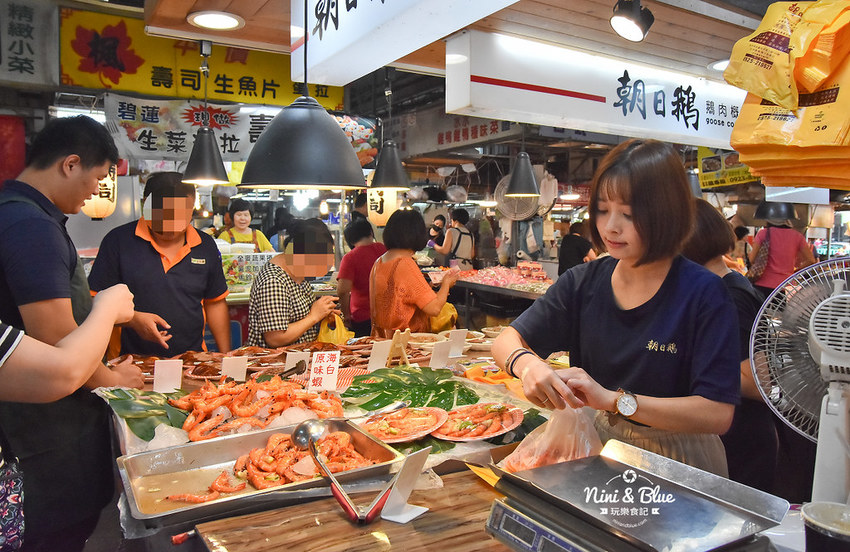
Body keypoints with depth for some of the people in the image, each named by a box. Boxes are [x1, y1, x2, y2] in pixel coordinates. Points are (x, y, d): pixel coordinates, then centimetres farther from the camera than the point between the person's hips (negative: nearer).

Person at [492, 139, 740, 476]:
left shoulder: (702, 294, -15)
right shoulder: (583, 283, -2)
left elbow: (718, 414, -20)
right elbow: (506, 341, 0)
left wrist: (613, 399, -29)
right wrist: (527, 364, -24)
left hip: (678, 461, -2)